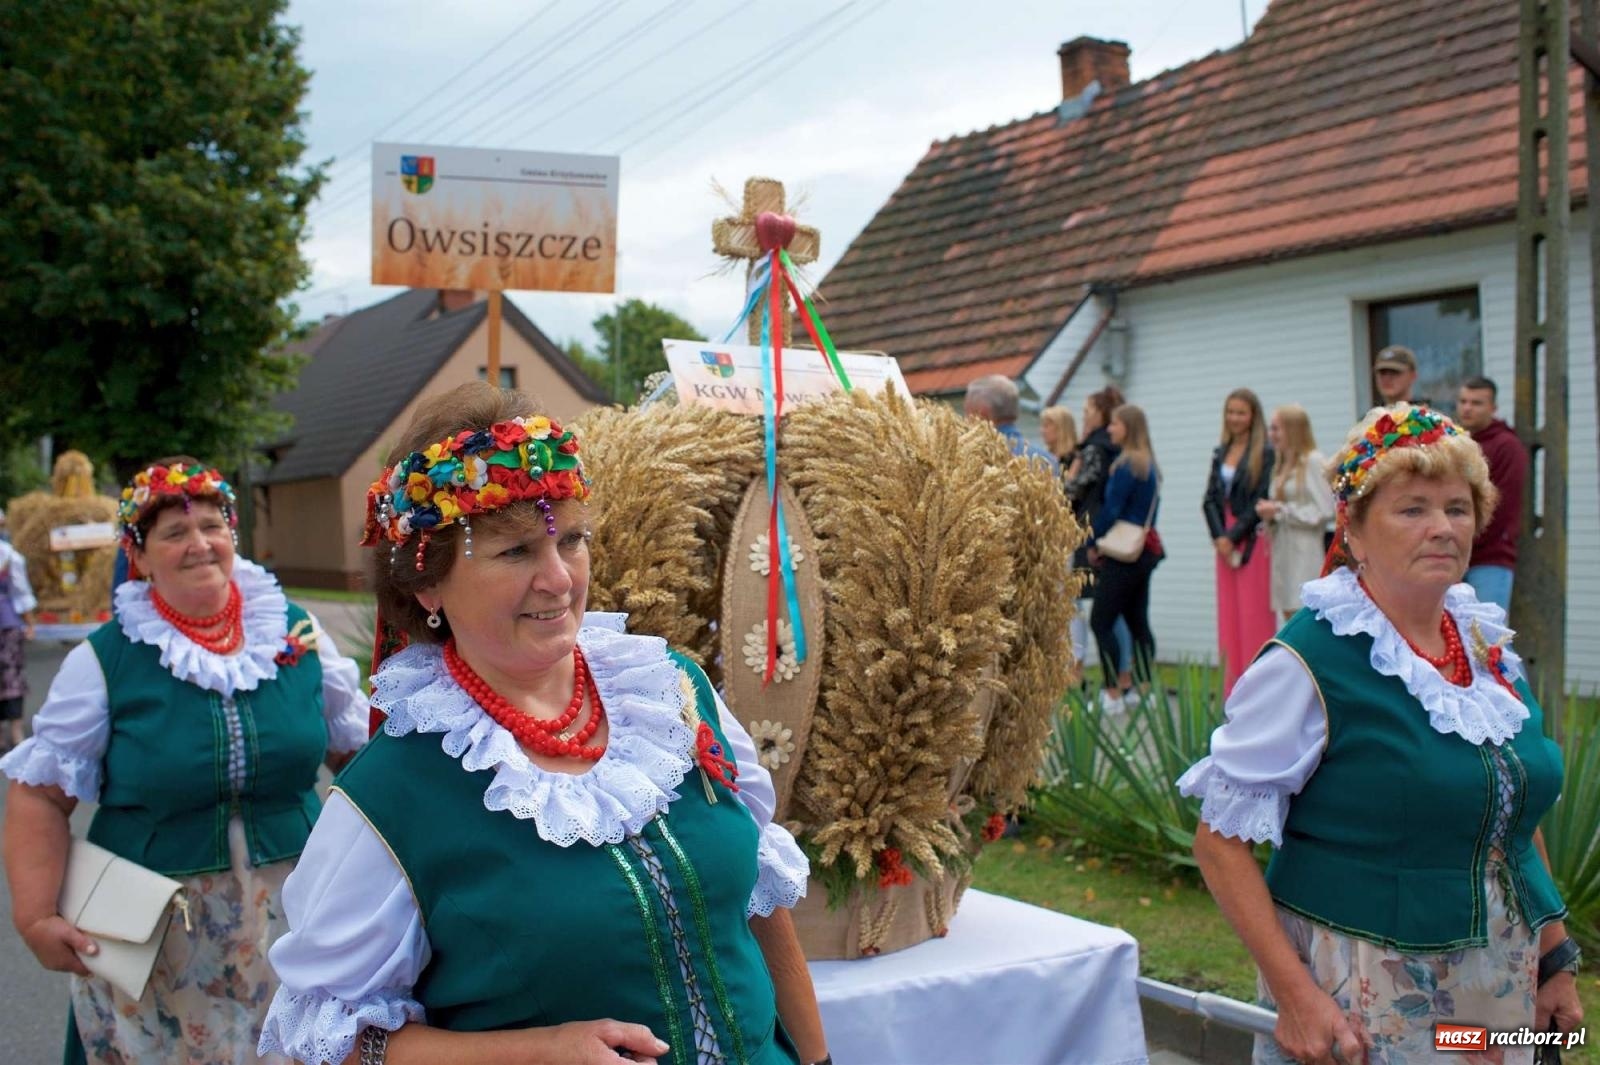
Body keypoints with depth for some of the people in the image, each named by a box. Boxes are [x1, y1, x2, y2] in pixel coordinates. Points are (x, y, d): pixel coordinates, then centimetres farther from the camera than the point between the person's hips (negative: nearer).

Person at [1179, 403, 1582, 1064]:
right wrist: (1292, 992, -21)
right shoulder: (1309, 663, -17)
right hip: (1358, 1002, -6)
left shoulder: (1489, 645, 4)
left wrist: (1554, 957, 13)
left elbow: (1518, 816, 15)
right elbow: (1222, 841, -16)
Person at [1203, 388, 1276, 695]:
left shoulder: (1265, 454, -7)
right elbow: (1211, 498, 8)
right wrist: (1218, 537, -5)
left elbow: (1262, 502, -12)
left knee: (1254, 613, -4)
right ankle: (1233, 689, 13)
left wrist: (1233, 537, -12)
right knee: (1228, 614, 7)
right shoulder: (1220, 453, 13)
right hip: (1224, 541, 6)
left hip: (1253, 541, -6)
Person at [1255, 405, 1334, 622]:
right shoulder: (1281, 466, 16)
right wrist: (1269, 512, -1)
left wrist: (1280, 511, -12)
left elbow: (1325, 511, -14)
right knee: (1290, 617, 8)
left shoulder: (1313, 462, -8)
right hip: (1283, 552, 8)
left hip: (1304, 553, -8)